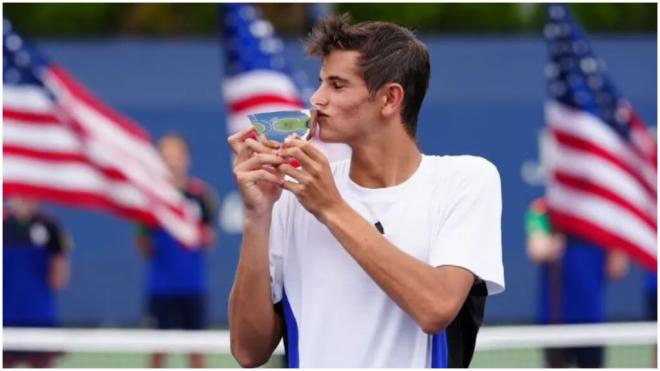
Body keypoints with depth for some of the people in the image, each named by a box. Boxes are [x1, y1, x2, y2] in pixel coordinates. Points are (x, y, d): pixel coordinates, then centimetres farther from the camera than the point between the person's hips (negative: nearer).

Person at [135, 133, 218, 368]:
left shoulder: (200, 194, 1)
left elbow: (209, 241, 5)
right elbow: (145, 248, 1)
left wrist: (206, 235, -14)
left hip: (193, 286, 1)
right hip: (162, 286, -1)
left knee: (196, 348, 4)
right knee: (159, 349, 2)